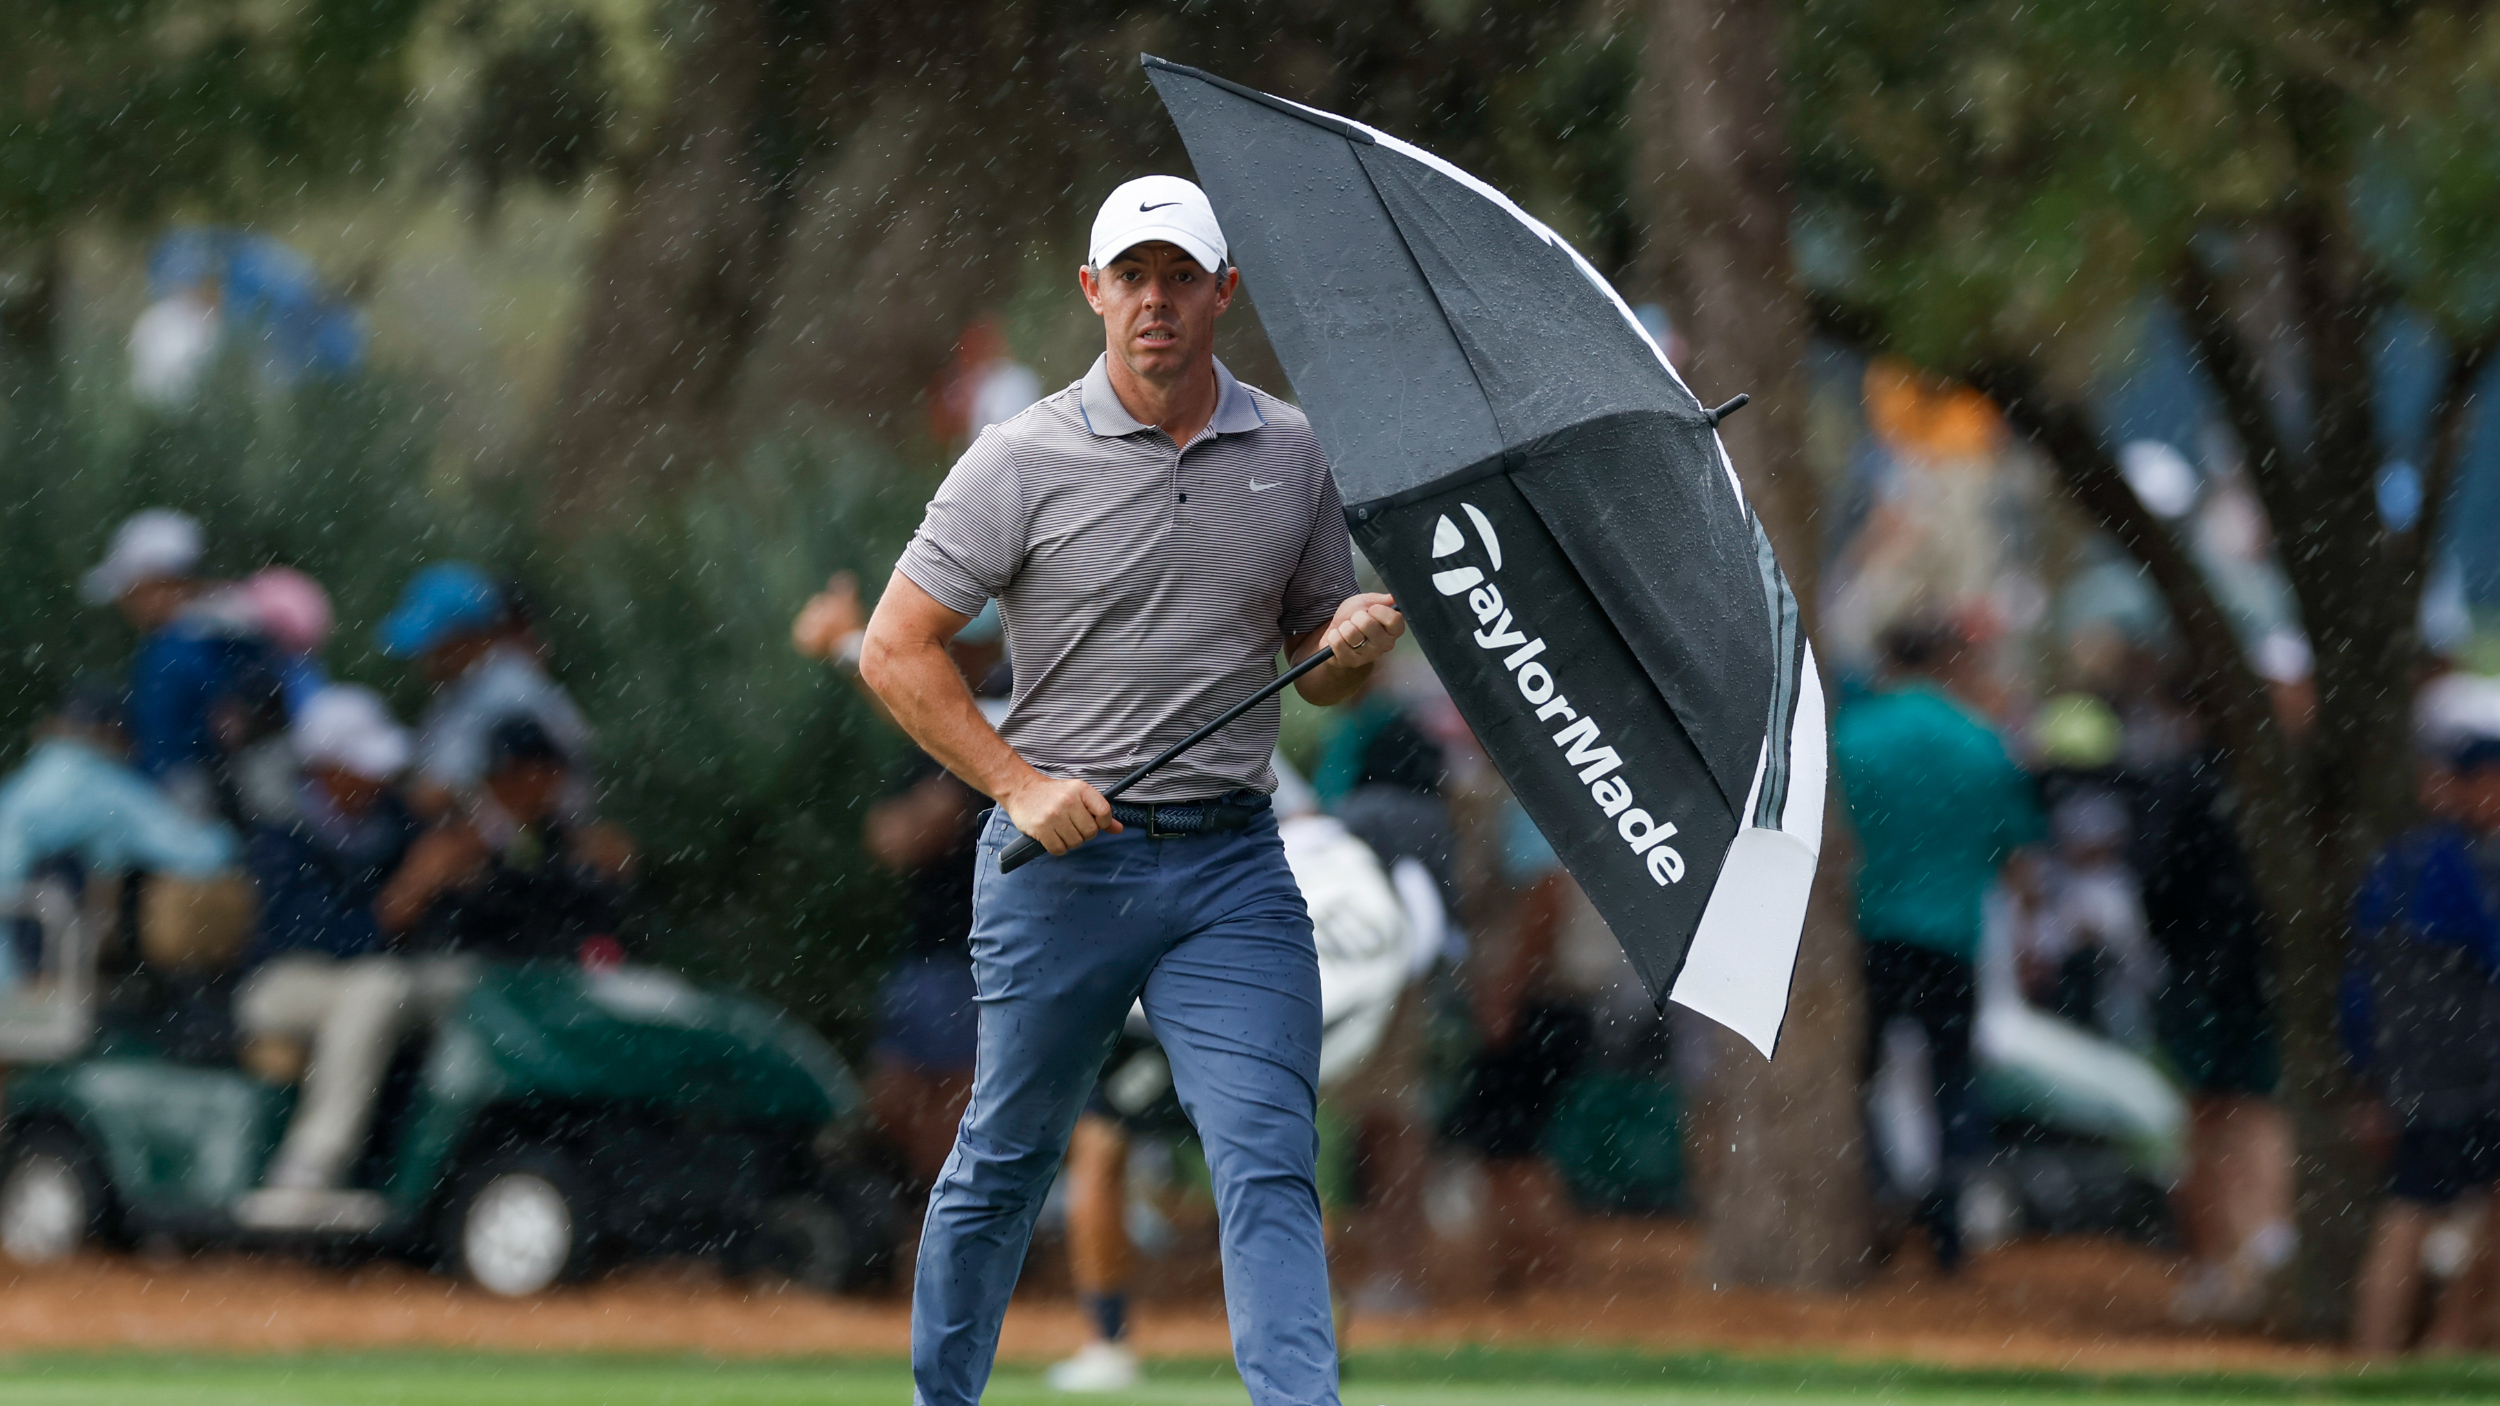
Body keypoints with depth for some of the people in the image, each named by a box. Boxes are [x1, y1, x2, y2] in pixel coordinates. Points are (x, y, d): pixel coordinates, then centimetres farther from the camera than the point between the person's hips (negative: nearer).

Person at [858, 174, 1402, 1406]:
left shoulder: (1292, 454, 7)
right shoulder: (1025, 462, -4)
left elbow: (1318, 673, 17)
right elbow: (894, 648, -3)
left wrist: (1358, 644, -7)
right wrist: (1018, 783, -12)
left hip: (1231, 860, 2)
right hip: (1061, 851, -2)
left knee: (1270, 1161, -12)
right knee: (1007, 1162, 10)